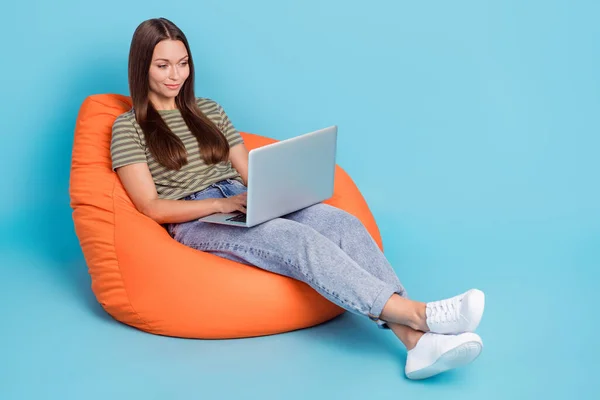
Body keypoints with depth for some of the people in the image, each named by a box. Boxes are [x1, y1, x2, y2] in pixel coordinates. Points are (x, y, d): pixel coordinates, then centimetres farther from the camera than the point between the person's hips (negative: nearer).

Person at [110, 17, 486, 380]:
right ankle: (417, 313, -46)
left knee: (342, 222, -24)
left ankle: (416, 340, -42)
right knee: (298, 238, -34)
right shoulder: (128, 127, 5)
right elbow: (152, 207, -5)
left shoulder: (208, 110, 21)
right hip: (197, 224, -5)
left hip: (244, 208, 5)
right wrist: (221, 203, -17)